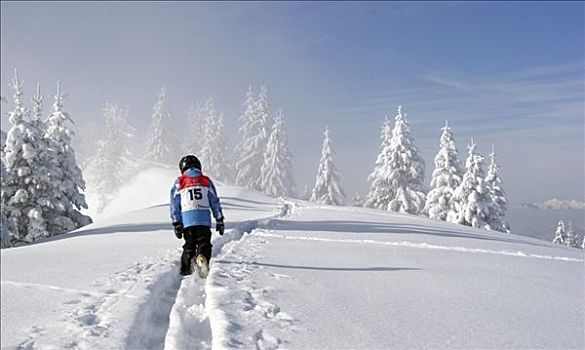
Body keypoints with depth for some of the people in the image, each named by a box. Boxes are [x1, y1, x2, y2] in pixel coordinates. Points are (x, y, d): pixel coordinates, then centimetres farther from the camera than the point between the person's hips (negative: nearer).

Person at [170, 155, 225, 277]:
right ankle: (202, 257, -28)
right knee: (204, 243, 1)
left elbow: (174, 205, 6)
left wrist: (176, 224, 9)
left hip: (187, 220, 1)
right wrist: (219, 220, 13)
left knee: (189, 245, 15)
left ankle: (185, 269, 11)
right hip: (204, 219, 0)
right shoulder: (206, 181, 11)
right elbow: (215, 202, 10)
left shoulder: (179, 182, 9)